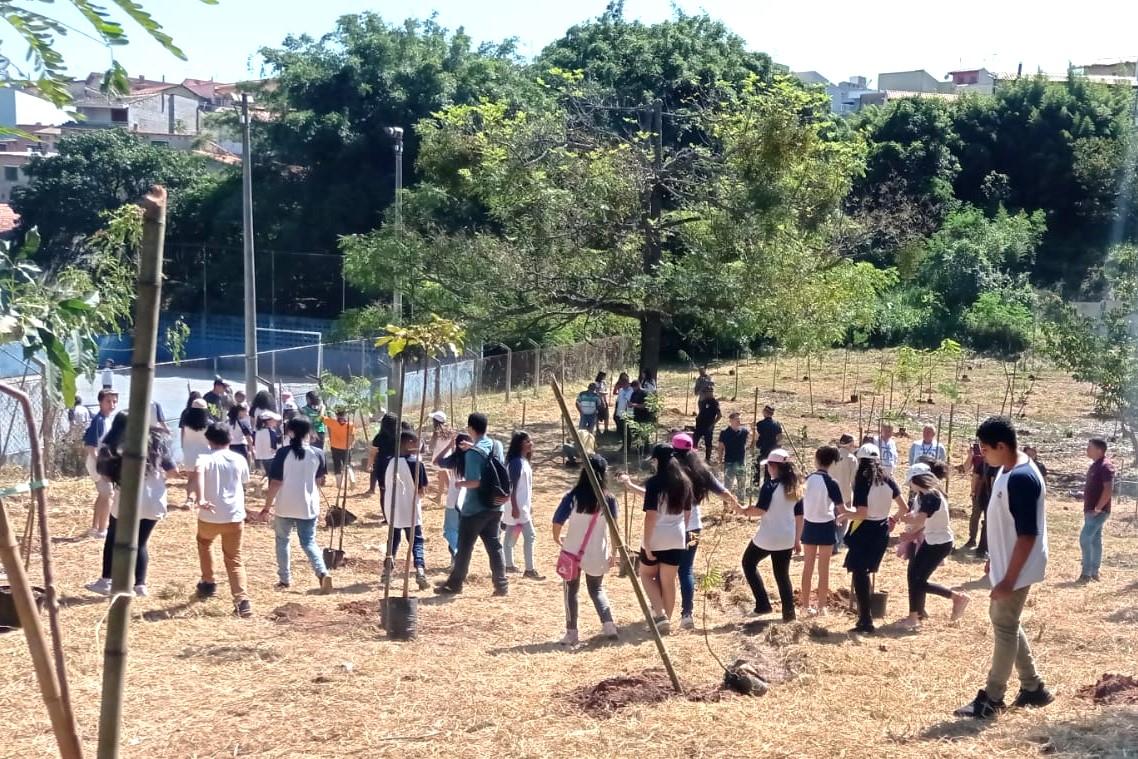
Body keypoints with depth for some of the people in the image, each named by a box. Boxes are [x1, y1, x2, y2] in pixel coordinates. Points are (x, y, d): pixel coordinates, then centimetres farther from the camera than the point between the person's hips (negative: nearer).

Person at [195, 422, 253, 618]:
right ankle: (242, 600, -12)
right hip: (235, 517, 2)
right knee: (234, 559, 7)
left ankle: (208, 583, 35)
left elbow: (199, 472, -27)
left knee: (204, 543, 32)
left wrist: (201, 498, -39)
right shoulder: (239, 460, 7)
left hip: (209, 516, -1)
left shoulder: (206, 459, -4)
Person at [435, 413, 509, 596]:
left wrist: (461, 483, -5)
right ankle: (502, 585, 8)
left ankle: (454, 584, 16)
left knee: (464, 547, 5)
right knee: (494, 545, 10)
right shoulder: (497, 446, 4)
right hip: (495, 506, 7)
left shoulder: (473, 453, -18)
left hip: (474, 509, -6)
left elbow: (475, 482, -22)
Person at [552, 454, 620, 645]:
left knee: (571, 591, 12)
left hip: (572, 552, -2)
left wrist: (557, 538, 8)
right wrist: (614, 551, 5)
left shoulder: (574, 496, -10)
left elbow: (558, 521, -11)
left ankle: (571, 633, 10)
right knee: (597, 589, 20)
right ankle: (608, 624, 3)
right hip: (597, 554, 2)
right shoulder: (609, 499, -6)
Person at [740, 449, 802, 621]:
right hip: (787, 539, 6)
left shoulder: (771, 485, -14)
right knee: (782, 575, 16)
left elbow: (761, 509, -21)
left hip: (767, 538, -6)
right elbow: (799, 516, 10)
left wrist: (746, 511, -2)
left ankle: (763, 605, 8)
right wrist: (797, 539, 16)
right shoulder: (796, 487, 7)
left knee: (748, 563, 15)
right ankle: (788, 613, 12)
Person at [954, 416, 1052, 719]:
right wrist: (994, 559, 22)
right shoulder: (1007, 470, 5)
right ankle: (1033, 687, 28)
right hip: (1005, 563, 10)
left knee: (1004, 626, 1)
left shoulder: (1022, 478, -26)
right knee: (1003, 620, 18)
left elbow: (1028, 536, -26)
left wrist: (1009, 579, -24)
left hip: (1016, 569, -10)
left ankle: (992, 697, 13)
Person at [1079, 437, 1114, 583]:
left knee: (1085, 539, -12)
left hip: (1098, 511, -10)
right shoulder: (1094, 465, 14)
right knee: (1095, 541, 11)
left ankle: (1086, 573, -8)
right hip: (1091, 511, 10)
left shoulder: (1105, 466, -16)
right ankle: (1094, 573, 15)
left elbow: (1108, 489, -23)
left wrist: (1098, 508, -21)